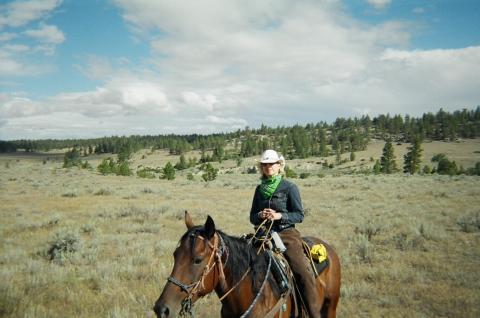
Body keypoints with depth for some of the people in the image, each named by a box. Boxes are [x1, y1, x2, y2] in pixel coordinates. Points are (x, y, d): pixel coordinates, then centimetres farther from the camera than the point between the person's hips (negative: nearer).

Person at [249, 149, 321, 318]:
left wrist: (279, 216, -16)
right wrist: (260, 215, -7)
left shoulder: (289, 187, 0)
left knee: (304, 274, -20)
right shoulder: (259, 189, 12)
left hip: (286, 234, -4)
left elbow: (299, 215, -2)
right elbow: (252, 217, 16)